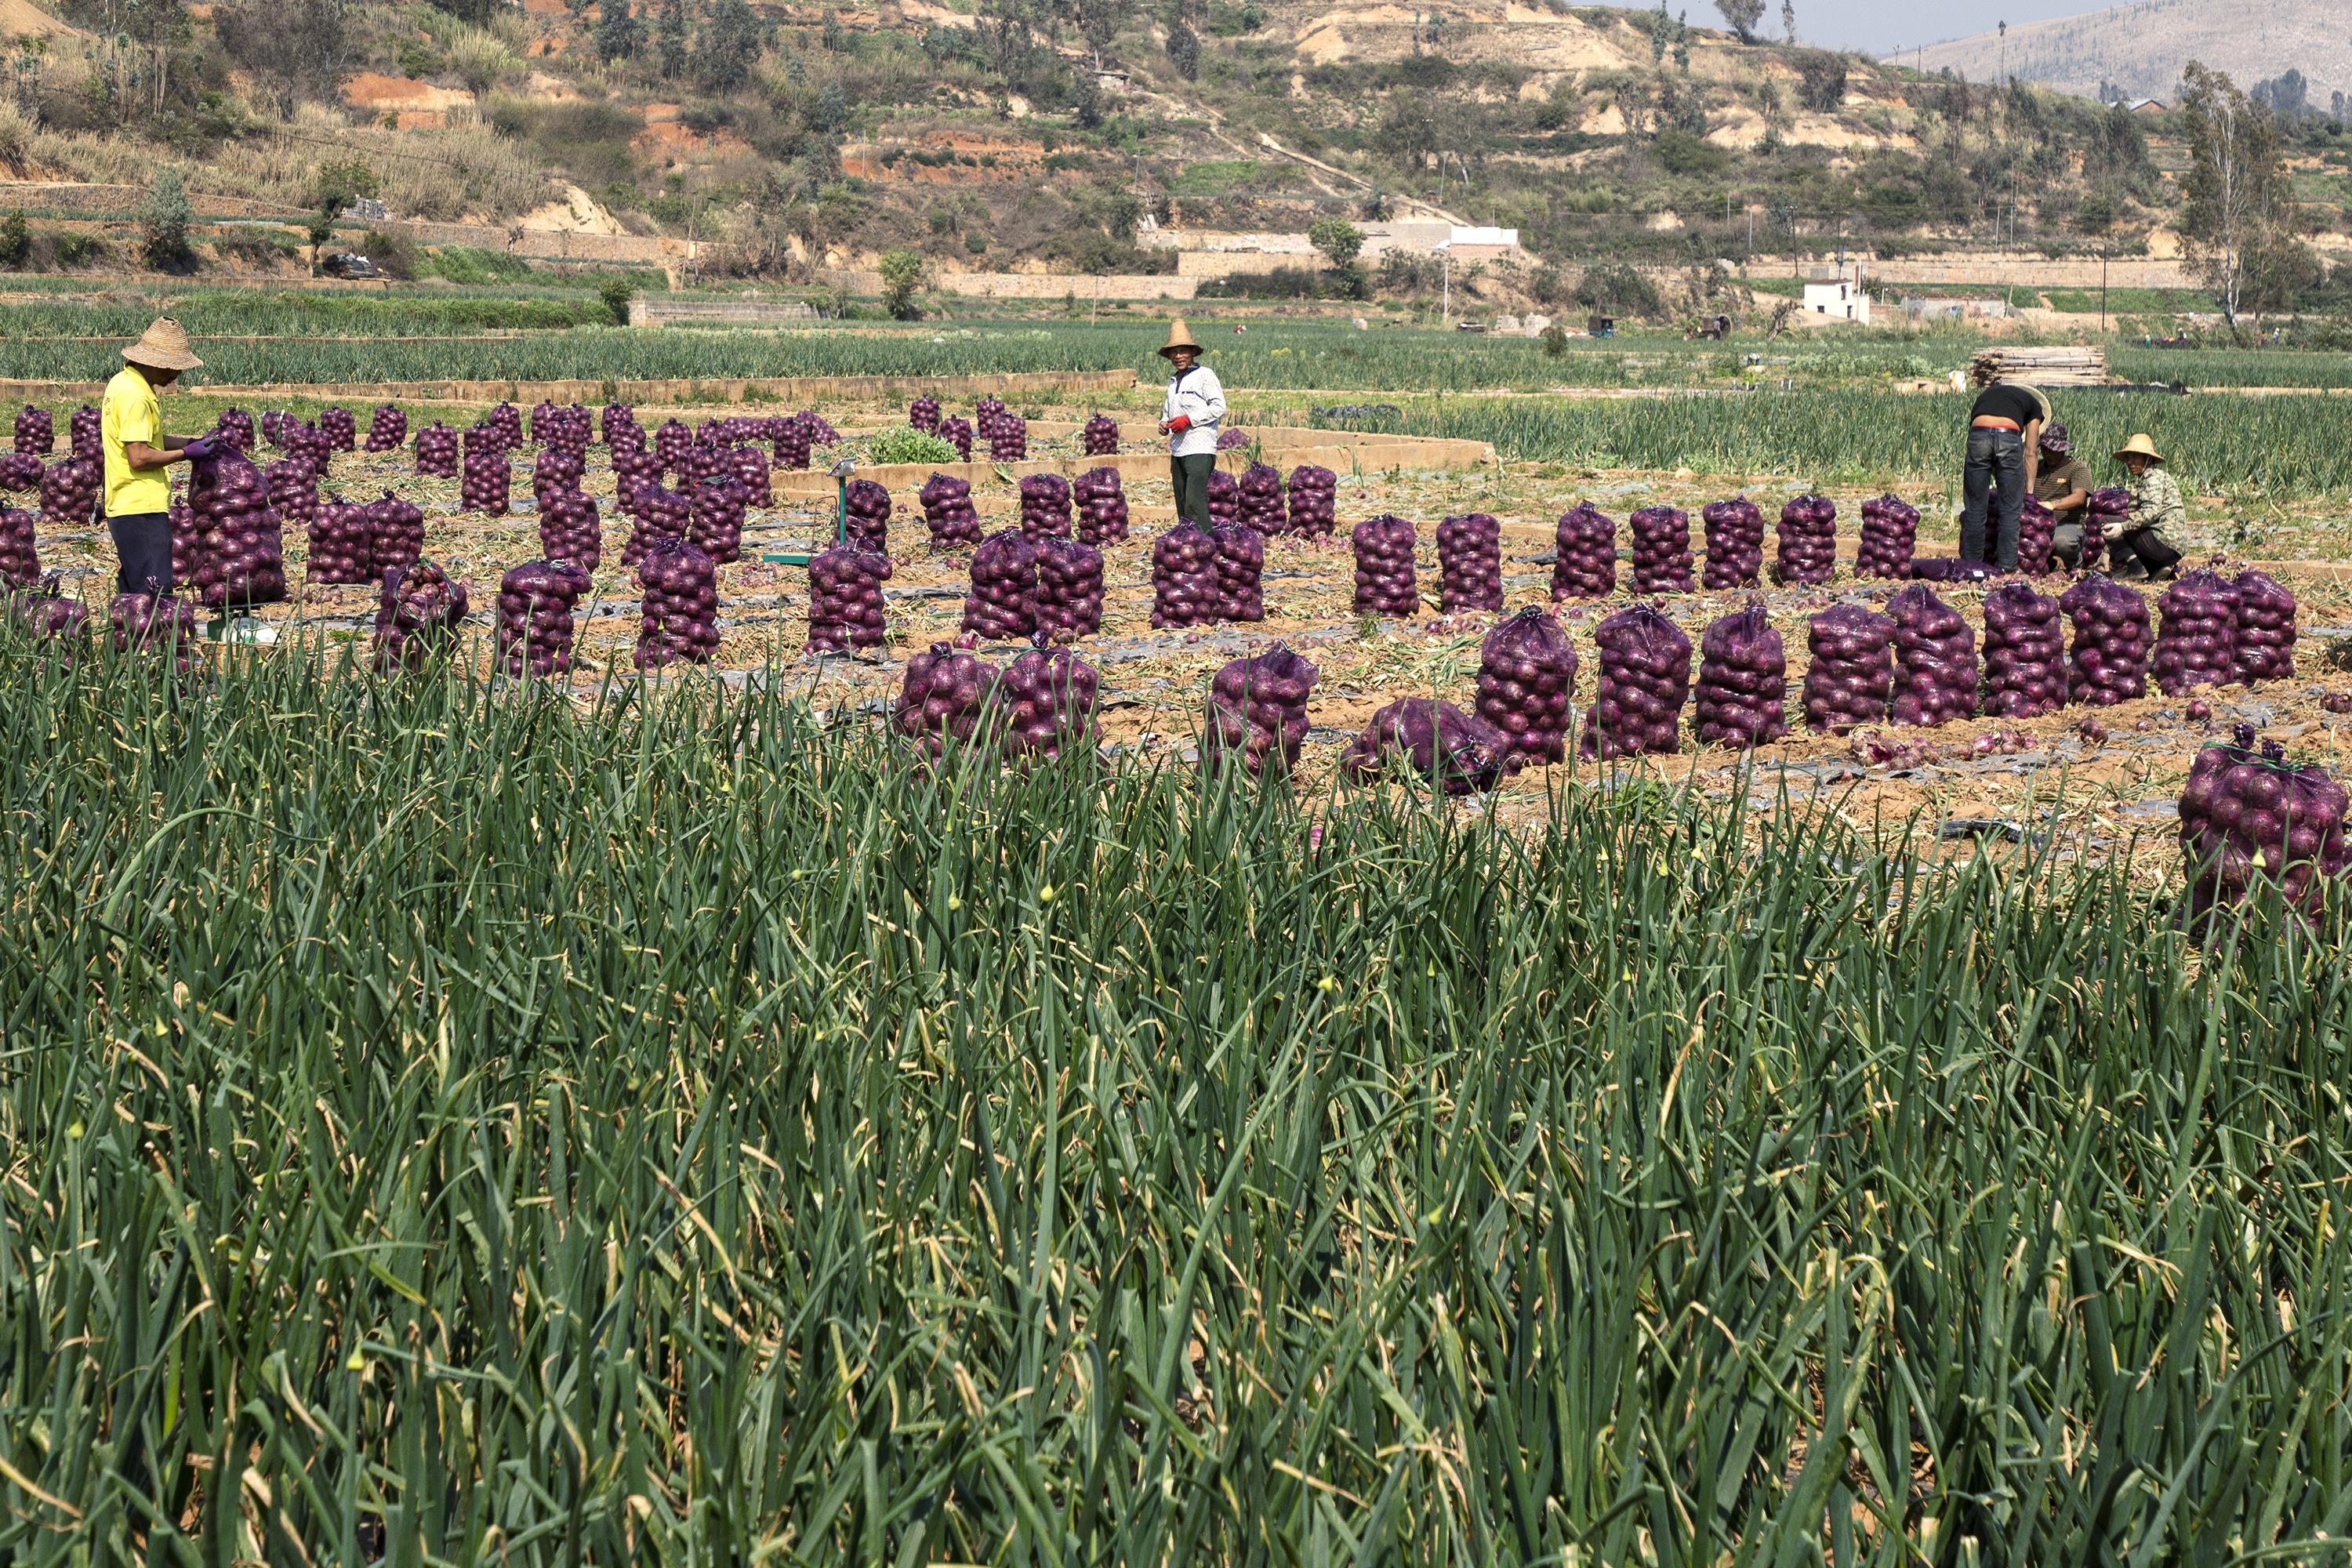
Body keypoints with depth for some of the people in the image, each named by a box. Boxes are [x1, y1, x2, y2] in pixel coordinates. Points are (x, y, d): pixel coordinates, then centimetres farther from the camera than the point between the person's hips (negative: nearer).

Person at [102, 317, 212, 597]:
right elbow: (139, 457, -21)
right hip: (142, 510, -11)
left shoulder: (123, 382, 14)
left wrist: (192, 443, 13)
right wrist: (185, 453, -9)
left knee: (133, 593, 15)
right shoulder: (135, 395, -17)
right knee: (155, 596, -10)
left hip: (123, 508, 11)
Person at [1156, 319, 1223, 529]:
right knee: (1182, 506, 8)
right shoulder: (1173, 381, 19)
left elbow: (1219, 407, -10)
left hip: (1199, 449, -8)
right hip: (1178, 449, 8)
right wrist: (1164, 424, 8)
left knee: (1194, 504, -17)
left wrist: (1189, 420, -16)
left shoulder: (1204, 375, -4)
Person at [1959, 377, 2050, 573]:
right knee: (2010, 509, 10)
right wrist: (2029, 491, 23)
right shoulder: (2033, 404, 28)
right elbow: (2031, 452, 22)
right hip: (2009, 438, -2)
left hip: (1979, 434, 2)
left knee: (1974, 507, 12)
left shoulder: (1985, 394, 37)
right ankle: (2006, 566, 11)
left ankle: (1970, 564, 16)